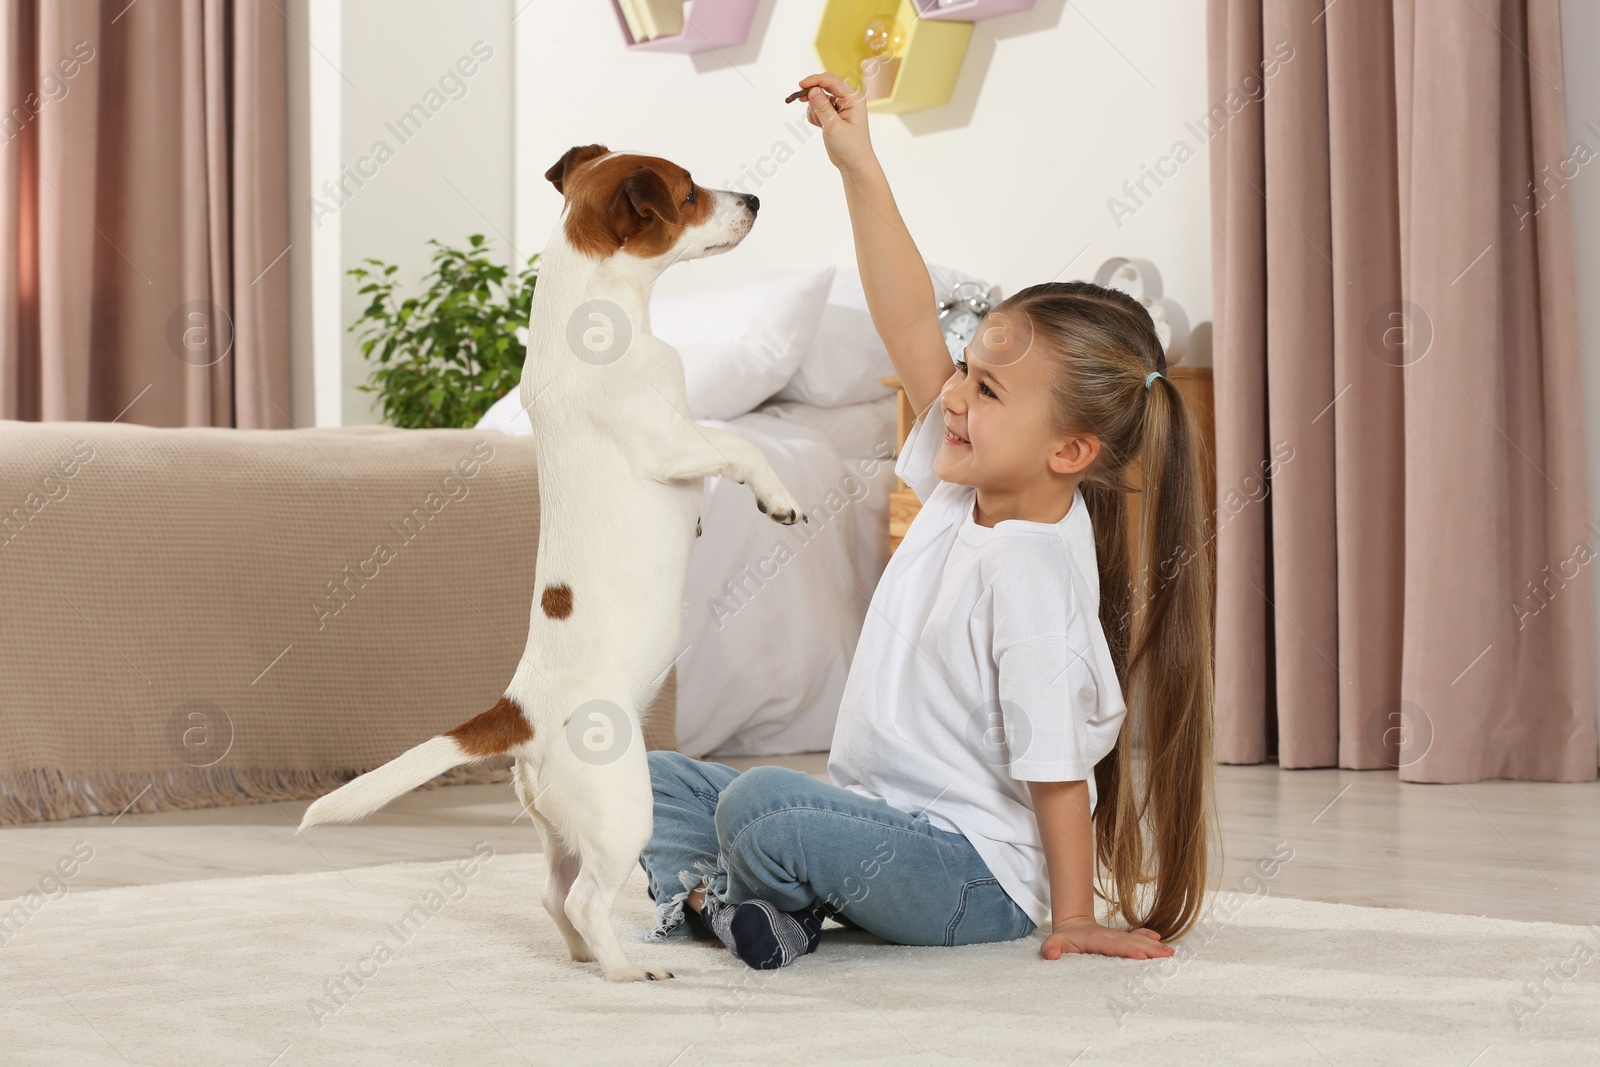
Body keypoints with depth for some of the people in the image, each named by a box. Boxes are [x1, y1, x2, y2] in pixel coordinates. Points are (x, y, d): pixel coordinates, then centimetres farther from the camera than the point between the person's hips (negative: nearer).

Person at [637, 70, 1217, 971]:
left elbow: (1056, 770, -21)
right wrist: (859, 167, 1)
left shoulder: (1031, 574, -24)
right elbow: (911, 326, 3)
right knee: (658, 783, 11)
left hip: (972, 877, -9)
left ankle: (716, 896, -3)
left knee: (763, 803, -34)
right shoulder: (971, 484, 1)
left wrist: (1073, 919, -15)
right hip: (884, 823, 10)